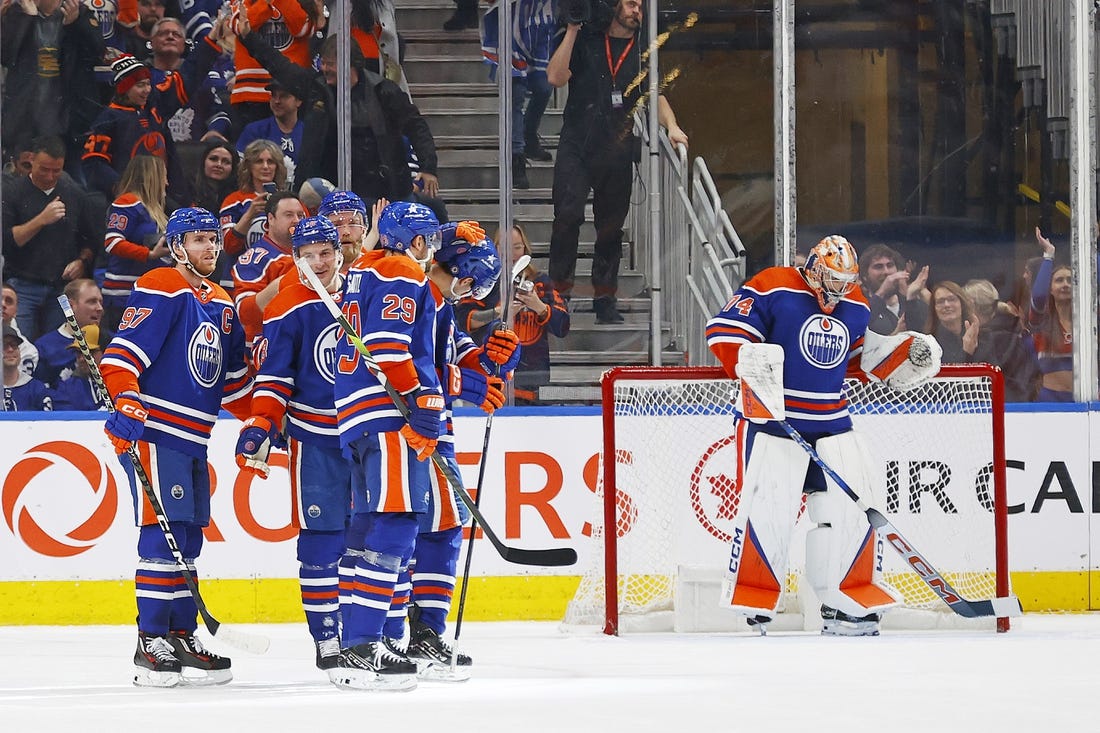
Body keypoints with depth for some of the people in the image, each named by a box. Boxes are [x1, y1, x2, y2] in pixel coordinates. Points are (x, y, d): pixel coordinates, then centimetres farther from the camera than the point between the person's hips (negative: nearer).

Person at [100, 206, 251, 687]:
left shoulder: (221, 303, 18)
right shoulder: (160, 290, -9)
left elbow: (232, 378, 25)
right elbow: (122, 354, -16)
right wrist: (127, 401, -29)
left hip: (193, 439, 9)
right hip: (153, 430, -9)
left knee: (187, 540, 9)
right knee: (163, 534, -12)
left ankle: (182, 638, 14)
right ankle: (150, 646, -11)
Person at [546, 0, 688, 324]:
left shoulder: (642, 51, 12)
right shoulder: (585, 41, 5)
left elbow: (655, 95, 6)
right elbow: (555, 77, -5)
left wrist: (671, 126, -13)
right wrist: (572, 31, -9)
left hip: (618, 149, 3)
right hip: (576, 145, -3)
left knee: (611, 225, 7)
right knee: (568, 213, -16)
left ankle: (604, 298, 15)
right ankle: (560, 288, -8)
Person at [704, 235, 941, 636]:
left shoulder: (855, 307, 11)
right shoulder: (772, 289, -10)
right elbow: (723, 329, -15)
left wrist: (906, 352, 12)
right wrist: (751, 362, -28)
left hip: (832, 423, 6)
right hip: (773, 420, -6)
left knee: (851, 505, 2)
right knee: (767, 507, -14)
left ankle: (847, 603, 12)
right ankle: (751, 604, -5)